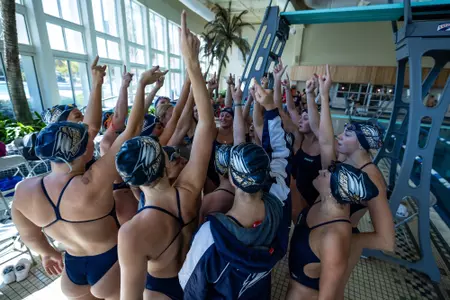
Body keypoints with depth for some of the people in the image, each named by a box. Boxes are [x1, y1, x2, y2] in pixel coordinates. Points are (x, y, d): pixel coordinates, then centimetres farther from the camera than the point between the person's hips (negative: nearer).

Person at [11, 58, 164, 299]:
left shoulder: (24, 190, -18)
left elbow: (29, 235, 1)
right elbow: (132, 130, -33)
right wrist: (141, 84, -24)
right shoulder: (94, 185, -36)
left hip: (72, 267, 5)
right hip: (112, 264, -4)